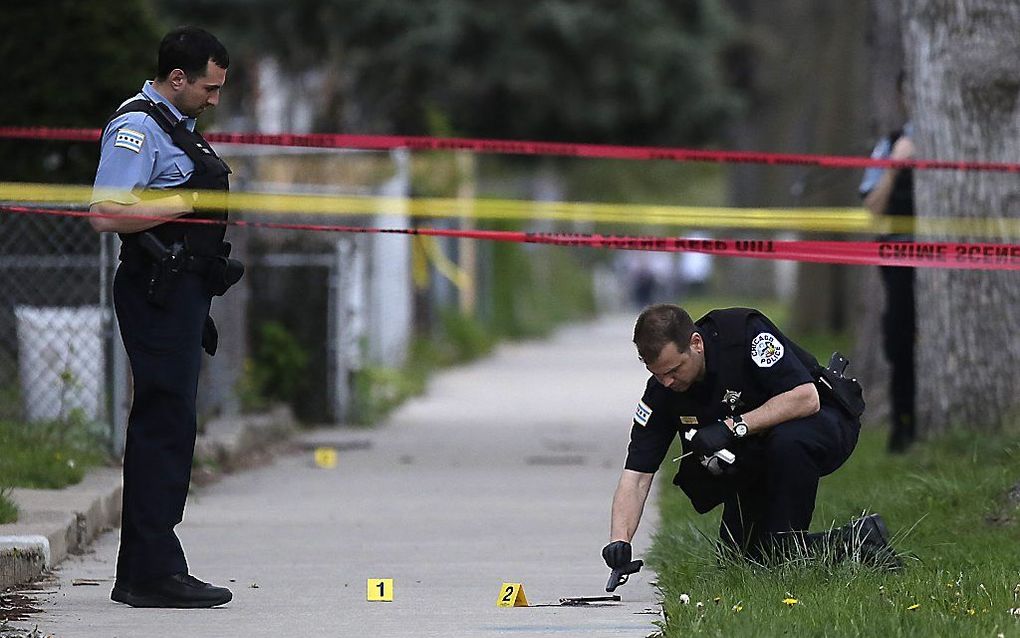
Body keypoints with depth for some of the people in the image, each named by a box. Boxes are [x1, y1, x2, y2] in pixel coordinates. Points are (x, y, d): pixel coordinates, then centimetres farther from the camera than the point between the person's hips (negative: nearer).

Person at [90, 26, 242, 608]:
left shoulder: (179, 126, 20)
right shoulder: (137, 126, -12)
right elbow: (107, 213, -22)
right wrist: (187, 202, -18)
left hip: (184, 293, 11)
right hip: (158, 292, -11)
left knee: (163, 424, 11)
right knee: (166, 423, -11)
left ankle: (140, 573, 15)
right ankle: (156, 571, -10)